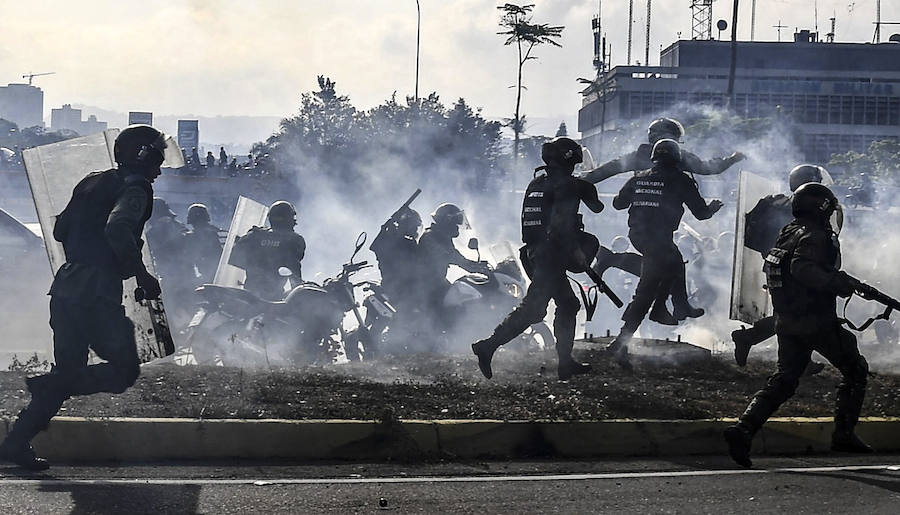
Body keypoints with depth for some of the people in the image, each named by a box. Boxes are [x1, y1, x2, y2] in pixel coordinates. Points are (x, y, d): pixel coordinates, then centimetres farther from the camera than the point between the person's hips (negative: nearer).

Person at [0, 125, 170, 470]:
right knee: (124, 370, 0)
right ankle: (48, 386, -13)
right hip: (97, 293, -9)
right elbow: (117, 228, -24)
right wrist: (142, 274, -17)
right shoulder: (135, 187, -6)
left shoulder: (92, 183, 19)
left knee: (68, 370, 13)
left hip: (65, 286, 9)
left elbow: (61, 230, 24)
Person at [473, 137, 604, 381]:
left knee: (568, 304, 16)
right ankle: (489, 346, -18)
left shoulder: (536, 183, 16)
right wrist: (576, 250, -13)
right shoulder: (566, 185, -10)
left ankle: (566, 362, 17)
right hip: (551, 256, -9)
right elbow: (562, 225, -20)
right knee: (532, 308, -11)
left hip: (533, 253, 9)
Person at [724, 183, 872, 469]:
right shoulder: (814, 236, -15)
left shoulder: (788, 232, 13)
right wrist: (839, 283, -28)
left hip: (786, 322, 8)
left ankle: (743, 428, -8)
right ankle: (844, 433, 9)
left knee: (784, 379, 9)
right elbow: (802, 268, -32)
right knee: (855, 370, 10)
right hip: (817, 322, -8)